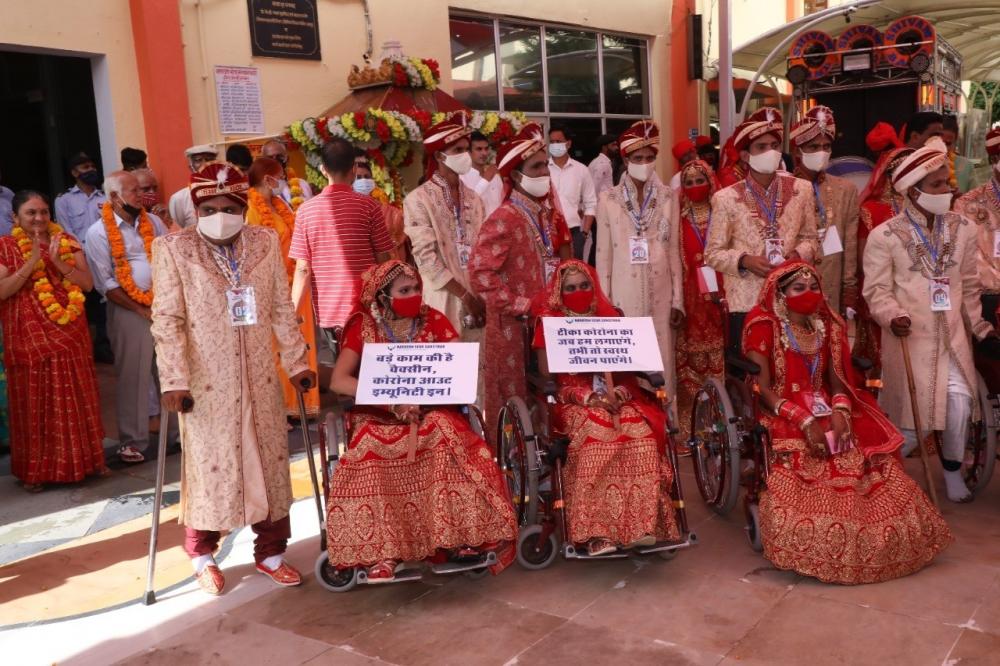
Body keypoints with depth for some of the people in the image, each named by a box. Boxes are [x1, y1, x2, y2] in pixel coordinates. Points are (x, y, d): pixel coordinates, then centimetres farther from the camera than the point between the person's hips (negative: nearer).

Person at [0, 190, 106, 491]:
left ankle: (84, 459, 22)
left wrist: (58, 261, -14)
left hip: (70, 336, 3)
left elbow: (87, 283, 0)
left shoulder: (67, 241, 7)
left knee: (77, 398, 9)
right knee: (35, 403, 4)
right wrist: (32, 262, -18)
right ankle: (36, 470, 14)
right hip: (29, 338, -2)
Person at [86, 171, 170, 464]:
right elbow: (105, 283, -7)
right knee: (133, 376, 1)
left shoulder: (152, 221, 9)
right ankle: (132, 440, 11)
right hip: (128, 310, -4)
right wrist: (140, 309, -9)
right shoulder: (98, 233, -4)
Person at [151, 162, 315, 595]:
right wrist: (174, 379, -15)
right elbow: (167, 320, -8)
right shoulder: (173, 249, -5)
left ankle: (270, 552, 25)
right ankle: (202, 557, 26)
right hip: (206, 380, -3)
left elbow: (282, 309, 8)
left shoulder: (265, 242, 5)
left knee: (270, 462, 9)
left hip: (259, 377, 3)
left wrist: (297, 362, 7)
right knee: (209, 465, 6)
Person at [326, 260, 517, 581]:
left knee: (448, 433, -32)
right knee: (369, 450, -32)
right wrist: (392, 399, -21)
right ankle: (381, 551, -26)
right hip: (379, 417, -1)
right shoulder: (363, 326, -1)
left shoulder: (434, 320, 2)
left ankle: (461, 534, -23)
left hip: (431, 411, 1)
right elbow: (338, 381, -10)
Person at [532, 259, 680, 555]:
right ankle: (597, 530, -35)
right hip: (574, 400, -3)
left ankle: (640, 523, -27)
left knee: (642, 434, -29)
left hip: (616, 396, 3)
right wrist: (588, 396, -13)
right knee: (595, 435, -35)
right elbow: (547, 374, -1)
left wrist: (620, 390, -9)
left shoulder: (609, 316, 17)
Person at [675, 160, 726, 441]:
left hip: (718, 293, 0)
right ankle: (688, 428, 5)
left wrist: (724, 291, -6)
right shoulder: (678, 218, 7)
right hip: (689, 295, 0)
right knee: (690, 358, -1)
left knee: (719, 353, -2)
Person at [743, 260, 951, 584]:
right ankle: (815, 550, -21)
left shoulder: (827, 326, 13)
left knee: (872, 453, -18)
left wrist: (839, 412, -15)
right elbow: (761, 388, -12)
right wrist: (804, 420, -22)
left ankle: (881, 542, -9)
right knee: (800, 460, -33)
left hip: (826, 412, 5)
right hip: (782, 415, -5)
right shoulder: (763, 326, -5)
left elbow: (837, 380, 8)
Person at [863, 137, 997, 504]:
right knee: (912, 420, 0)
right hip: (909, 337, -3)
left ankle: (952, 469, 12)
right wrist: (892, 316, -25)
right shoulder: (884, 236, -8)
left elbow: (969, 285, 12)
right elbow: (877, 290, -8)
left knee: (959, 398, -14)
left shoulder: (962, 228, 5)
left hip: (952, 336, 3)